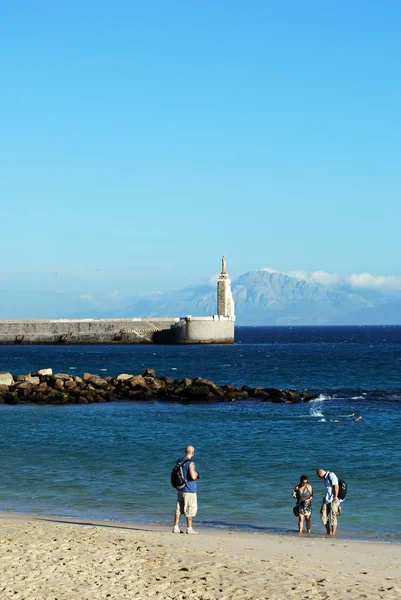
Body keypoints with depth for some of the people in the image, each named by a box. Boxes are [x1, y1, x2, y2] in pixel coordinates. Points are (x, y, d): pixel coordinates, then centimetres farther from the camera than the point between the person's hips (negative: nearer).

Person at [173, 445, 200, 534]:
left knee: (179, 509, 10)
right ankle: (189, 528, 4)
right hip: (189, 490, -7)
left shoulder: (180, 461, 8)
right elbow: (193, 476, -25)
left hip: (180, 489, 7)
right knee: (190, 510, 1)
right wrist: (196, 475, -1)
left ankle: (176, 527, 12)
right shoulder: (190, 463, -17)